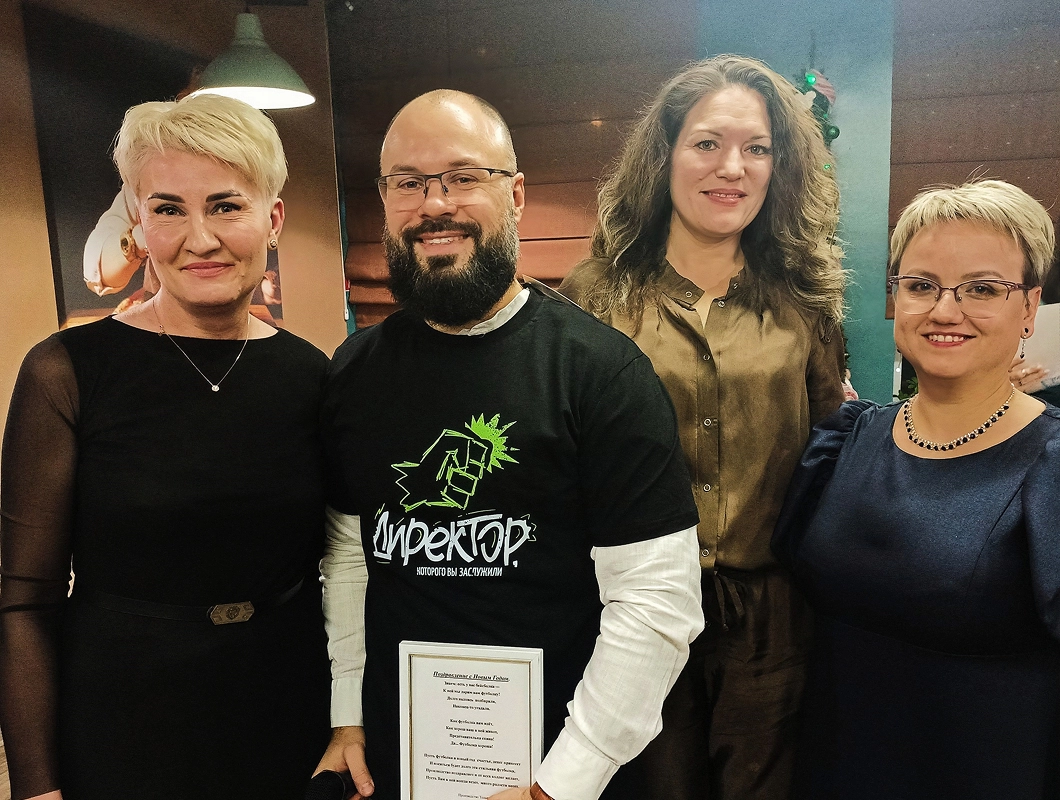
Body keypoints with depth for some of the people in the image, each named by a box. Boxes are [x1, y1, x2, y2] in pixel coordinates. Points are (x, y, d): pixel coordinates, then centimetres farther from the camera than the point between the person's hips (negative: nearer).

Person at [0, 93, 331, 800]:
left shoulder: (310, 373, -3)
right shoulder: (67, 372, -11)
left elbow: (335, 563, 4)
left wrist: (353, 722, 1)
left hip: (294, 720, 3)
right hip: (123, 737, -2)